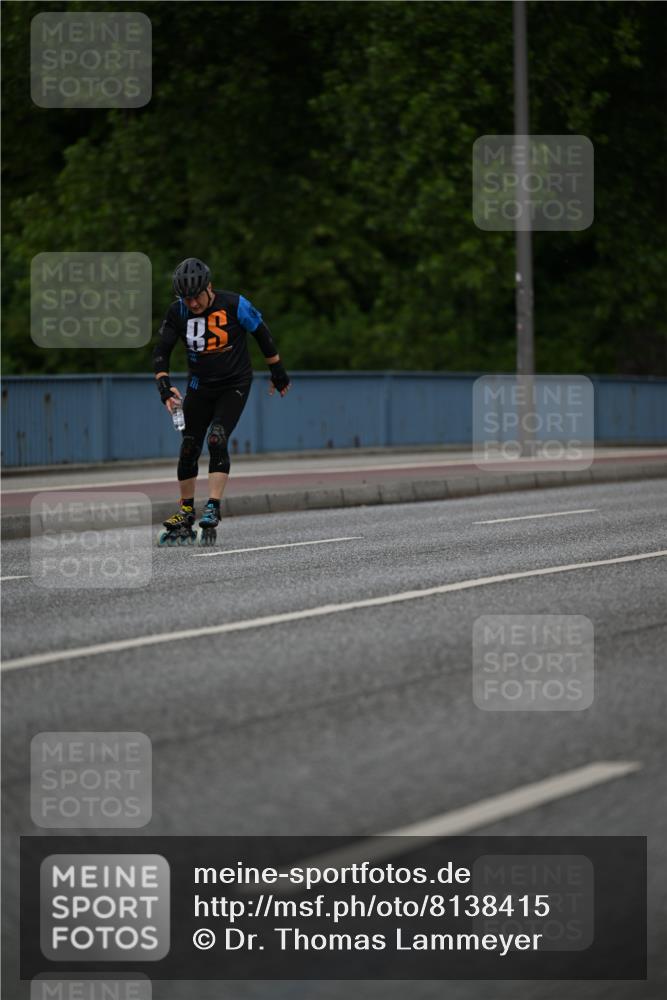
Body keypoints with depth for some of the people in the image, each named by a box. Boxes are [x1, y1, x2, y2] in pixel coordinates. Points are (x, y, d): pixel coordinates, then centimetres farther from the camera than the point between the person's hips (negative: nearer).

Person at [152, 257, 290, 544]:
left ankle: (212, 509, -20)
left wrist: (278, 374, 5)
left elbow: (262, 335, -4)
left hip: (234, 385, -4)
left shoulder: (234, 305, -18)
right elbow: (161, 351, -5)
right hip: (199, 386, 4)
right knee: (189, 448, 4)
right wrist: (164, 387, -21)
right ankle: (186, 514, 18)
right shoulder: (178, 312, -10)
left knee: (217, 440, -21)